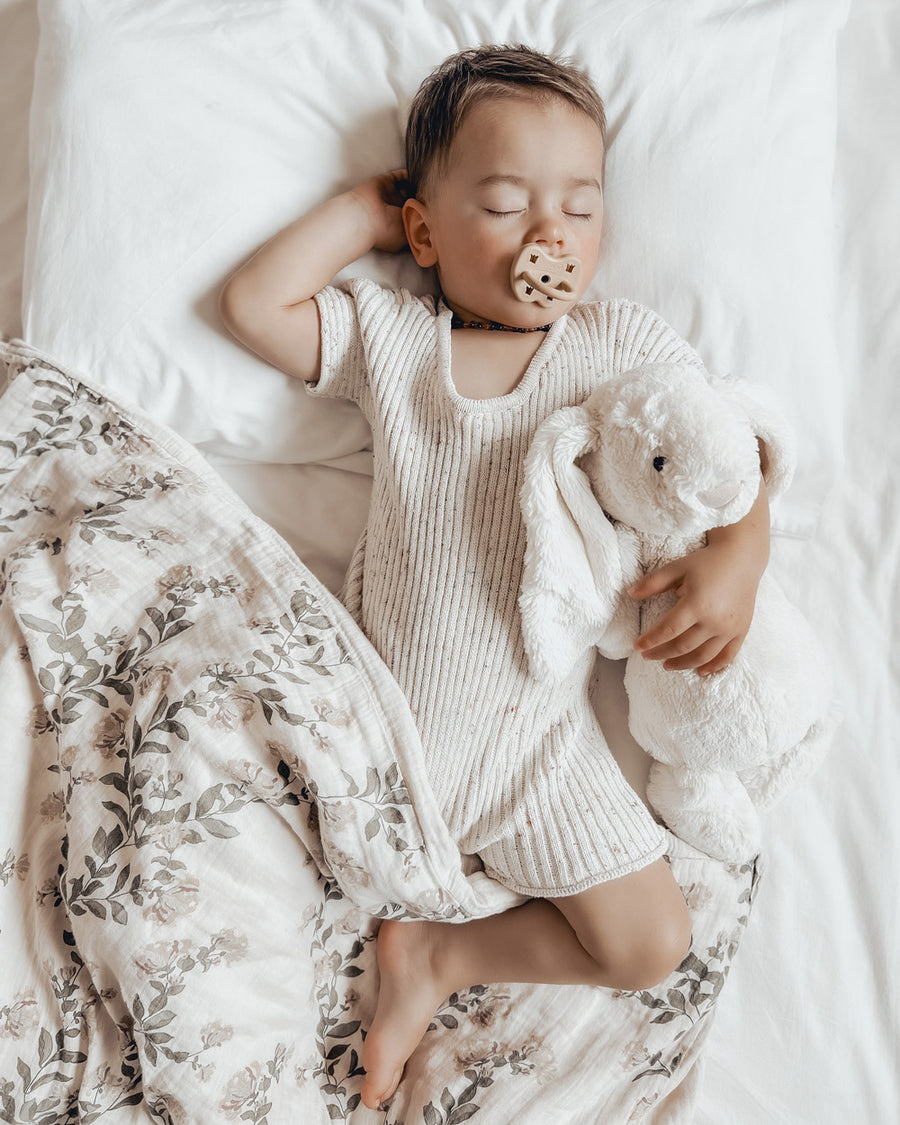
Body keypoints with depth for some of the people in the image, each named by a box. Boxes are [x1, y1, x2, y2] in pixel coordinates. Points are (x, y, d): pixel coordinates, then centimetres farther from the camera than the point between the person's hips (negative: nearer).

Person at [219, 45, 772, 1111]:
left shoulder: (626, 345, 1)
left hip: (533, 732, 0)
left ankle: (441, 958, 11)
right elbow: (251, 304, -4)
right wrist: (362, 207, 1)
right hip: (375, 702, 1)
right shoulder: (389, 333, 3)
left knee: (652, 943, -3)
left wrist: (737, 554, -19)